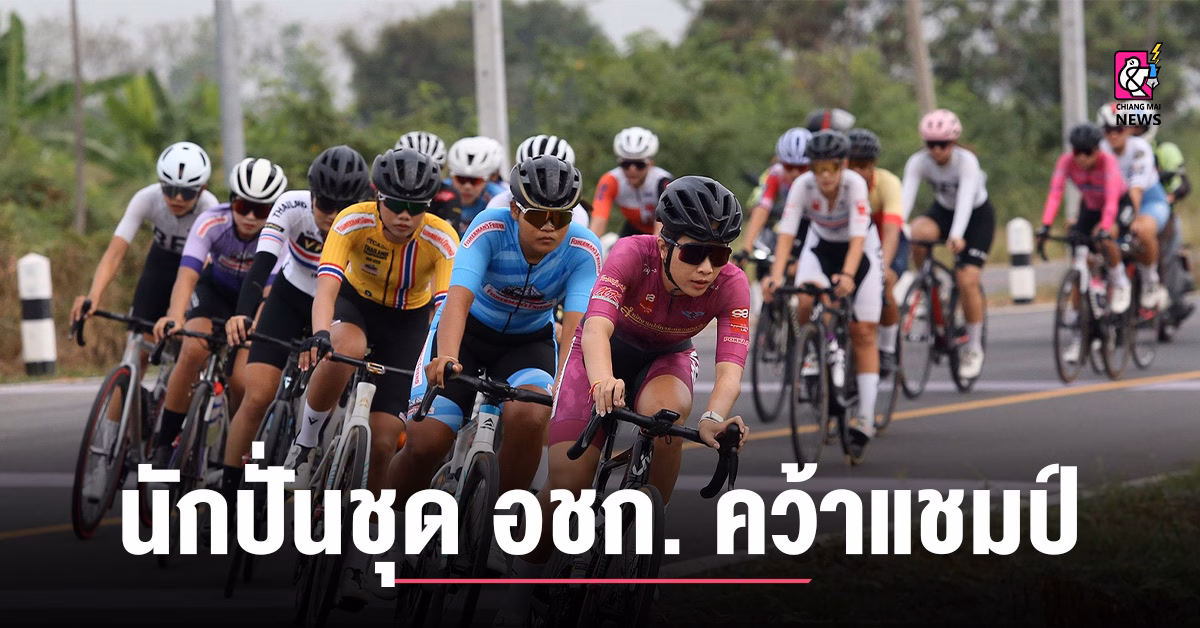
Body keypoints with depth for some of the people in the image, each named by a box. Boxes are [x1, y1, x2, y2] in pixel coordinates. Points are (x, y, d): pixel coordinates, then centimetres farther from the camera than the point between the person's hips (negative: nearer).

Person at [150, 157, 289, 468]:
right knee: (193, 350, -29)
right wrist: (174, 317, -62)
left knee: (242, 382, -20)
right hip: (215, 288, 0)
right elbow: (187, 274, -43)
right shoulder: (212, 223, -31)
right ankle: (165, 441, -15)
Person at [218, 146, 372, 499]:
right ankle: (226, 490, -3)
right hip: (290, 299, -1)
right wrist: (243, 314, -54)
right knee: (257, 397, -13)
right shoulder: (292, 206, -28)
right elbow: (262, 264, -37)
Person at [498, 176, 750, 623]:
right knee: (567, 485, -18)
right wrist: (602, 383, -67)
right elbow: (596, 327, -45)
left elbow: (730, 367, -37)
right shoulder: (633, 254, -33)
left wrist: (714, 418, -59)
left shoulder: (730, 285, -27)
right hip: (605, 352, -1)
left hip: (665, 358, 1)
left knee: (666, 414, -36)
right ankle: (527, 575, 10)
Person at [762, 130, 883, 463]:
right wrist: (775, 275, -48)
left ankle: (865, 417, -7)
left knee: (863, 332, -8)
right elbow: (786, 232, -33)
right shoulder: (803, 185, -26)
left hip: (859, 251, -2)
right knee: (806, 304, -29)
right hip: (820, 246, 2)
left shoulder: (855, 183, -32)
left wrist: (847, 275, -55)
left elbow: (858, 237, -39)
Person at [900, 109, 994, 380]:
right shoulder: (918, 162, -21)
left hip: (977, 215, -3)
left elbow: (965, 199, -43)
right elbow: (906, 197, -31)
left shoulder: (966, 161, -30)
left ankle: (974, 347, 0)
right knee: (917, 232, -33)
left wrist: (957, 235, -59)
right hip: (943, 211, 3)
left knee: (967, 280, -17)